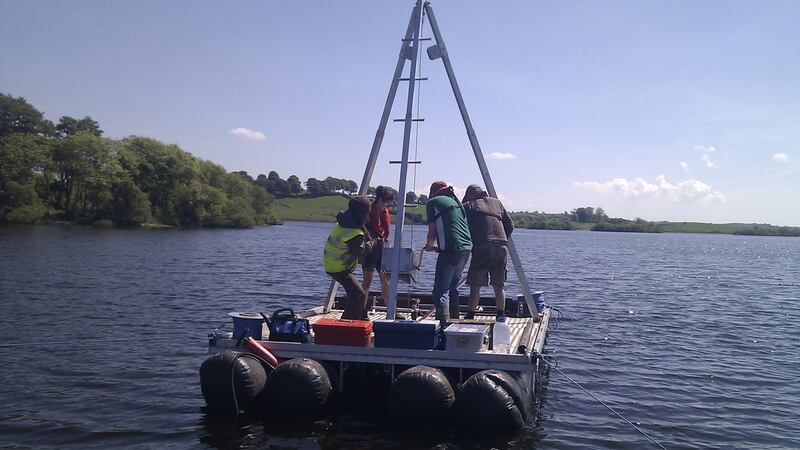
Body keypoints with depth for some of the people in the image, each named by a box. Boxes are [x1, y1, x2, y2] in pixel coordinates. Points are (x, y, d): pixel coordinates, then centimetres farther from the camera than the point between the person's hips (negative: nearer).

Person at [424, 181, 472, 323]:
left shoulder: (432, 202, 4)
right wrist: (438, 246, 32)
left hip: (451, 250, -8)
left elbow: (432, 231, 2)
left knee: (440, 291, -8)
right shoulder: (456, 202, 24)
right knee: (452, 287, 21)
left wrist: (429, 245, 22)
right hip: (467, 249, 8)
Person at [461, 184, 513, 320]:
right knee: (499, 284, 12)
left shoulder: (468, 206, 10)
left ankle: (470, 315, -1)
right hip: (502, 246, 4)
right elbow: (510, 225, 19)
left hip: (481, 247, -4)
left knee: (475, 284, 0)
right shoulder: (496, 202, 22)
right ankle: (501, 314, 15)